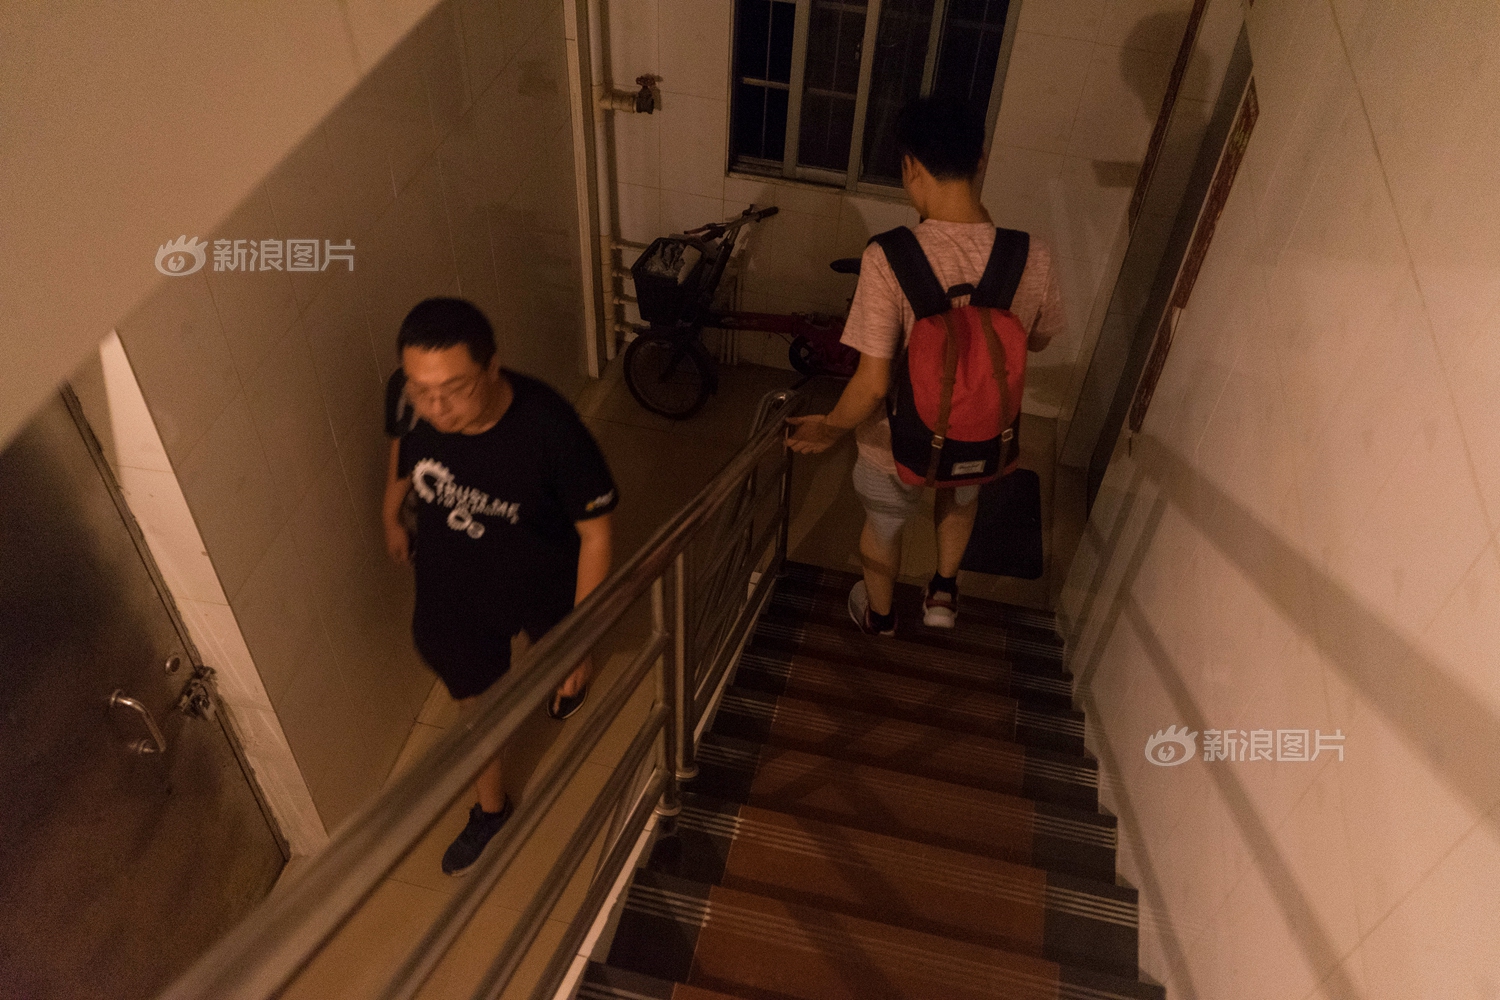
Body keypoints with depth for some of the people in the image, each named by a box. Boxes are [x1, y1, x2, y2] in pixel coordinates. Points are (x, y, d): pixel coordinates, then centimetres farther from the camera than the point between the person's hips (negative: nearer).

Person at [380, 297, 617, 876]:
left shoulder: (549, 429, -39)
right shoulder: (409, 401, -27)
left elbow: (594, 530, -25)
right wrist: (391, 514, 14)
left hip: (543, 584, -2)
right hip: (453, 590, 3)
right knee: (475, 701, 22)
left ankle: (563, 674, 71)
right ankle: (490, 809, 51)